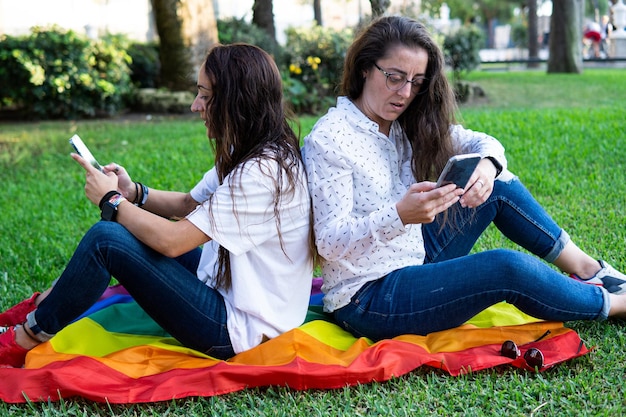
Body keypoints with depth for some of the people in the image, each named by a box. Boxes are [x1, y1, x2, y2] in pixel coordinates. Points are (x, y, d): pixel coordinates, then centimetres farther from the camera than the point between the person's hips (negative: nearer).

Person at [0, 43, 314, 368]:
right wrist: (133, 193, -2)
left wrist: (111, 200, -10)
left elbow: (172, 241, -25)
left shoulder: (264, 172, -24)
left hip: (238, 329, -10)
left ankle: (27, 338, 4)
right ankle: (45, 304, 21)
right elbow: (189, 204, 15)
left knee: (105, 239, -15)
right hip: (226, 288, 10)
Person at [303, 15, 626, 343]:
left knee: (499, 187, 2)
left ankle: (588, 270, 13)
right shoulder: (328, 140, -17)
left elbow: (483, 143, 6)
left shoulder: (407, 123, 5)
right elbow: (330, 242, -24)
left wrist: (487, 166, -20)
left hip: (414, 259, 8)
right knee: (508, 267, -22)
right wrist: (399, 216, -41)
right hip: (368, 300, -8)